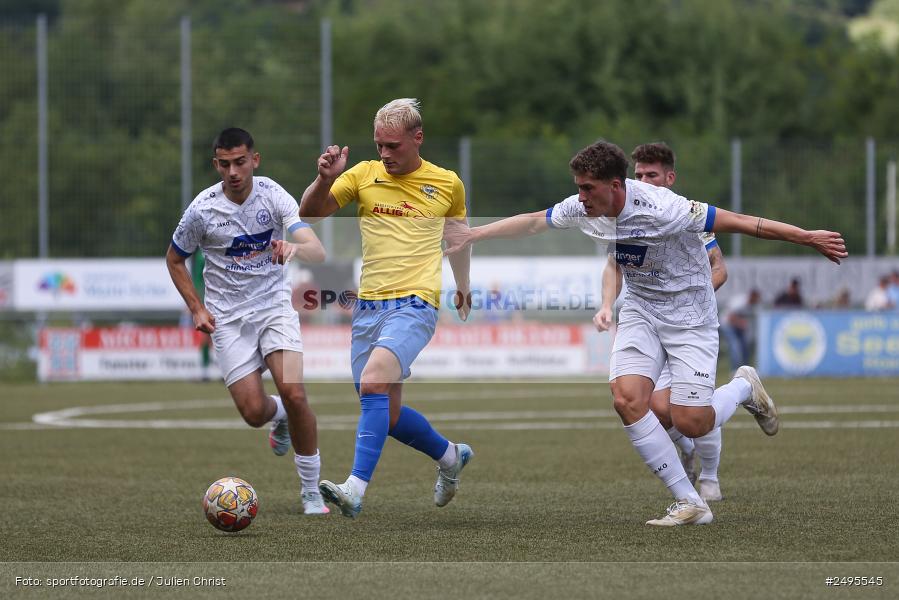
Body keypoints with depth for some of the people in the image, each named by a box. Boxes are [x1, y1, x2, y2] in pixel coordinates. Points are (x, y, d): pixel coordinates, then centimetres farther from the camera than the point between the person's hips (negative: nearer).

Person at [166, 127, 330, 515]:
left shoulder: (273, 196, -12)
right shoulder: (202, 209, -11)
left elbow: (317, 252, -23)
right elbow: (174, 259, 8)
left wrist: (295, 248, -46)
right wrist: (196, 309, -2)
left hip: (275, 305, 0)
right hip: (228, 317, 1)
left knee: (293, 391, -21)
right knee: (254, 412, -10)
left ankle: (311, 492, -5)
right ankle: (280, 416, 32)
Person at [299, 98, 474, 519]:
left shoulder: (448, 184, 5)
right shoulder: (363, 175, 6)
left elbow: (457, 231, 24)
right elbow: (309, 214, 0)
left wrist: (463, 285, 29)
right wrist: (325, 179, -18)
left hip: (415, 305, -4)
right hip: (368, 307, 4)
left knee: (374, 381, -28)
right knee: (387, 416, 7)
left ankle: (355, 490, -35)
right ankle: (450, 456, 36)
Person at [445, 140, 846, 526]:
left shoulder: (660, 209, -30)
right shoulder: (583, 208, -10)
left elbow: (738, 222, -27)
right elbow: (532, 222, 8)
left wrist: (809, 238, -26)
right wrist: (472, 235, 12)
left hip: (688, 311, -6)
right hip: (641, 307, 6)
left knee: (690, 424, -12)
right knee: (627, 399, -17)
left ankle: (744, 387, 24)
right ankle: (689, 503, -8)